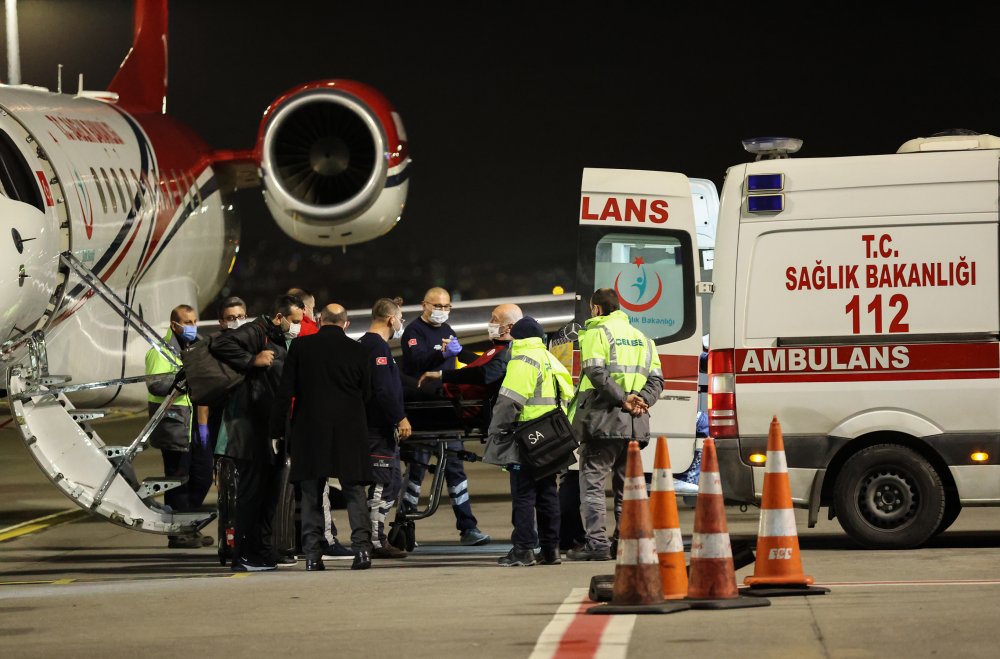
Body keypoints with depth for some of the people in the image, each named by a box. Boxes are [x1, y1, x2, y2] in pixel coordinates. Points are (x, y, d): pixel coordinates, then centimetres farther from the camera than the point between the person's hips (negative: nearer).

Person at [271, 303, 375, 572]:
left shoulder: (300, 347, -1)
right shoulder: (358, 351, 0)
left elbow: (285, 393, -1)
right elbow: (367, 394, 8)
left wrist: (277, 431, 4)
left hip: (309, 431, 0)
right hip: (349, 431, 0)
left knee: (311, 493, 6)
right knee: (354, 490, 5)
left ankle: (312, 554, 1)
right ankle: (362, 547, -7)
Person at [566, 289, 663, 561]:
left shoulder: (596, 332, -1)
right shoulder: (642, 338, 20)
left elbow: (597, 373, -16)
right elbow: (656, 379, 11)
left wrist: (623, 399, -15)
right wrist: (641, 401, -3)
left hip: (603, 421, -6)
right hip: (634, 425, 6)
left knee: (592, 482, -4)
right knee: (626, 485, 13)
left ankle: (597, 542, -12)